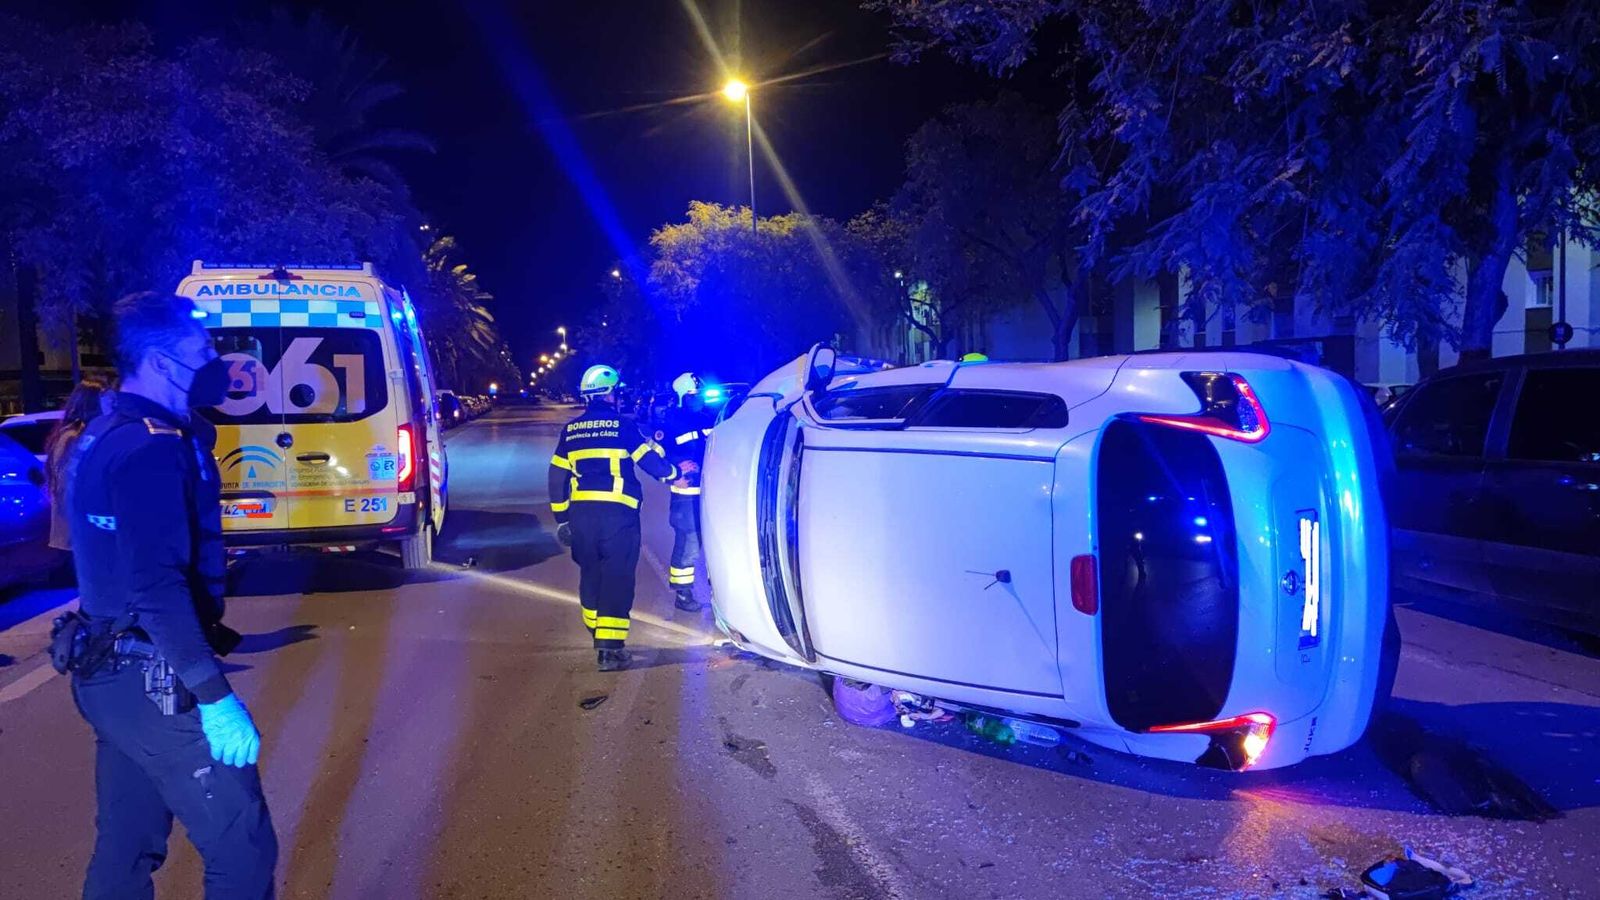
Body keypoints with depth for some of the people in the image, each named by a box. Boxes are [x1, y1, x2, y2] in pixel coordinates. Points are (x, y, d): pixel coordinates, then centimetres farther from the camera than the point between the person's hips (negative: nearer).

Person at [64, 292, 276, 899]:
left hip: (105, 674, 10)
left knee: (126, 849, 19)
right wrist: (215, 697, -27)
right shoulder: (152, 448, -19)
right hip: (155, 684, -10)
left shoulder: (97, 439, 12)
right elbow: (157, 588, -28)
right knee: (242, 851, -3)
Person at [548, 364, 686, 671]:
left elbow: (557, 477, 13)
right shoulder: (623, 424, -4)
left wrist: (561, 517, 19)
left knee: (590, 573, 20)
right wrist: (673, 472, 21)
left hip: (581, 513, 5)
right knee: (617, 576, -3)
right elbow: (651, 461, 0)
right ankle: (610, 647, -8)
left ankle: (597, 631, 34)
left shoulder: (571, 430, 11)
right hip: (617, 512, -5)